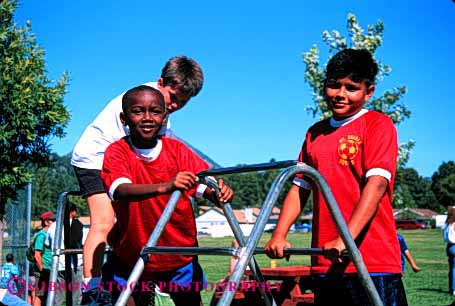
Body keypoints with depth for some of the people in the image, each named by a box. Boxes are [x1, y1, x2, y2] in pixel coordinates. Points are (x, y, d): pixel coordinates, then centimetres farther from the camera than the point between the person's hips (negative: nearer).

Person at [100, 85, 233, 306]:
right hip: (131, 258, -2)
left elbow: (205, 186, -14)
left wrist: (219, 193, -38)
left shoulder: (176, 150, -4)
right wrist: (165, 187, -49)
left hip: (180, 257, 2)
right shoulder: (117, 151, -12)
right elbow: (121, 191, -32)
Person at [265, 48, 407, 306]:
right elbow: (299, 188, 16)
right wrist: (279, 236, 2)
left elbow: (377, 183, -14)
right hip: (326, 262, 6)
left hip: (373, 263, -5)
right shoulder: (315, 133, 16)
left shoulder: (378, 124, -2)